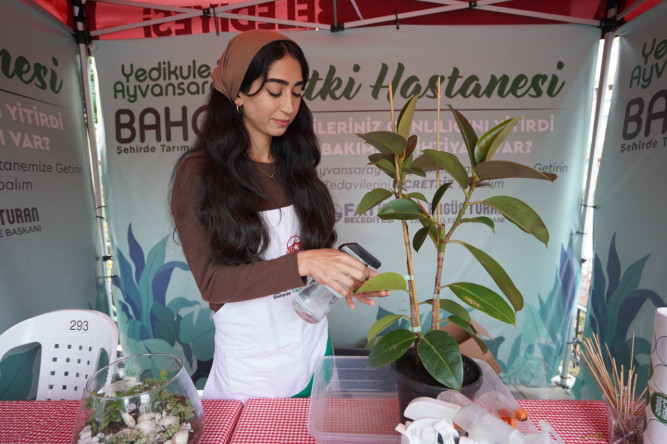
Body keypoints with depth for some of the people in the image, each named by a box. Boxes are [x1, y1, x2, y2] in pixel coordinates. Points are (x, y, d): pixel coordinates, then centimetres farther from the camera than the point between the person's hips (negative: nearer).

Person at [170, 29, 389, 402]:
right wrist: (301, 264, -29)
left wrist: (344, 277, -12)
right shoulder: (198, 172, -13)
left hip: (313, 348, 5)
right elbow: (211, 282, -17)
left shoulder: (296, 164, 2)